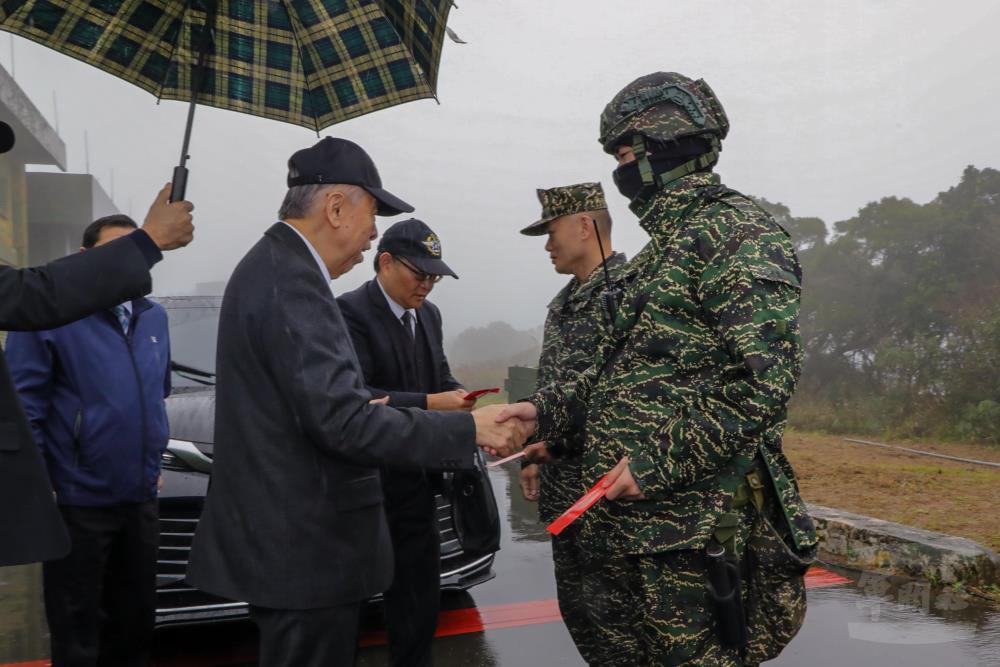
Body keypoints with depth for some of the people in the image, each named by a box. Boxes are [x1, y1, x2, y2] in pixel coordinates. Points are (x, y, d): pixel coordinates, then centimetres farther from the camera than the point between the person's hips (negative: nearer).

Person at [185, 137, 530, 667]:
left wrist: (370, 405, 22)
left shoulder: (270, 265, 12)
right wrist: (469, 429, -23)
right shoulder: (292, 282, -20)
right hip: (304, 549, -10)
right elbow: (340, 422, -27)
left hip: (284, 540, 10)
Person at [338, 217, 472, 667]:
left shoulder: (428, 315, 10)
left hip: (415, 482, 8)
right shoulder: (351, 312, -15)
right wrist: (429, 405, -27)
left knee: (419, 601, 16)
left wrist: (458, 396, -6)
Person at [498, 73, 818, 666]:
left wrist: (663, 459, -22)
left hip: (691, 524, -9)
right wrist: (548, 410, 11)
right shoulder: (660, 249, 18)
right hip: (617, 514, 9)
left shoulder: (735, 232, -12)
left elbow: (767, 376, -22)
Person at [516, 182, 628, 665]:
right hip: (564, 490, 9)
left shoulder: (625, 291, -15)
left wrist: (558, 439, -21)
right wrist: (537, 456, 16)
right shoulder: (565, 300, 14)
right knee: (575, 603, 17)